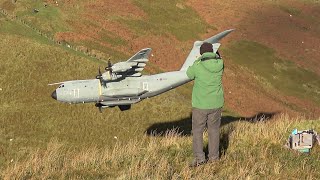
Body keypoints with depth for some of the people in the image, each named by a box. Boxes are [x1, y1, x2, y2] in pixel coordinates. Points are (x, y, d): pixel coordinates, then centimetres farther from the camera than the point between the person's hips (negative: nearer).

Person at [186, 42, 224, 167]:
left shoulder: (198, 65, -16)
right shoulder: (220, 64, -7)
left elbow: (190, 74, 5)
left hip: (200, 105, -3)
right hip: (216, 104, 3)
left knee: (197, 131, 6)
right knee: (214, 130, 15)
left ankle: (199, 158, 1)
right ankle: (214, 156, 21)